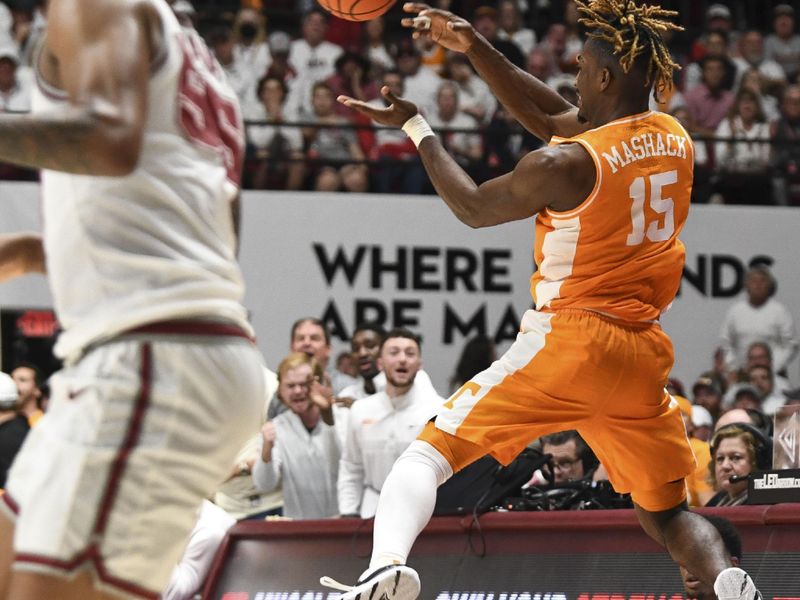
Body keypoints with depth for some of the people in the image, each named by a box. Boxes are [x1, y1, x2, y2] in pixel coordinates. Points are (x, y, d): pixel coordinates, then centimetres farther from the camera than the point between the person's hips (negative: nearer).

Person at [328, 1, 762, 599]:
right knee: (668, 514, 16)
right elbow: (550, 116, 19)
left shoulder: (566, 166, -13)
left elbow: (473, 207, 4)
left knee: (428, 453, -1)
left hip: (567, 342, -6)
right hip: (644, 355, 6)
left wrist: (414, 125, 15)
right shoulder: (675, 141, 7)